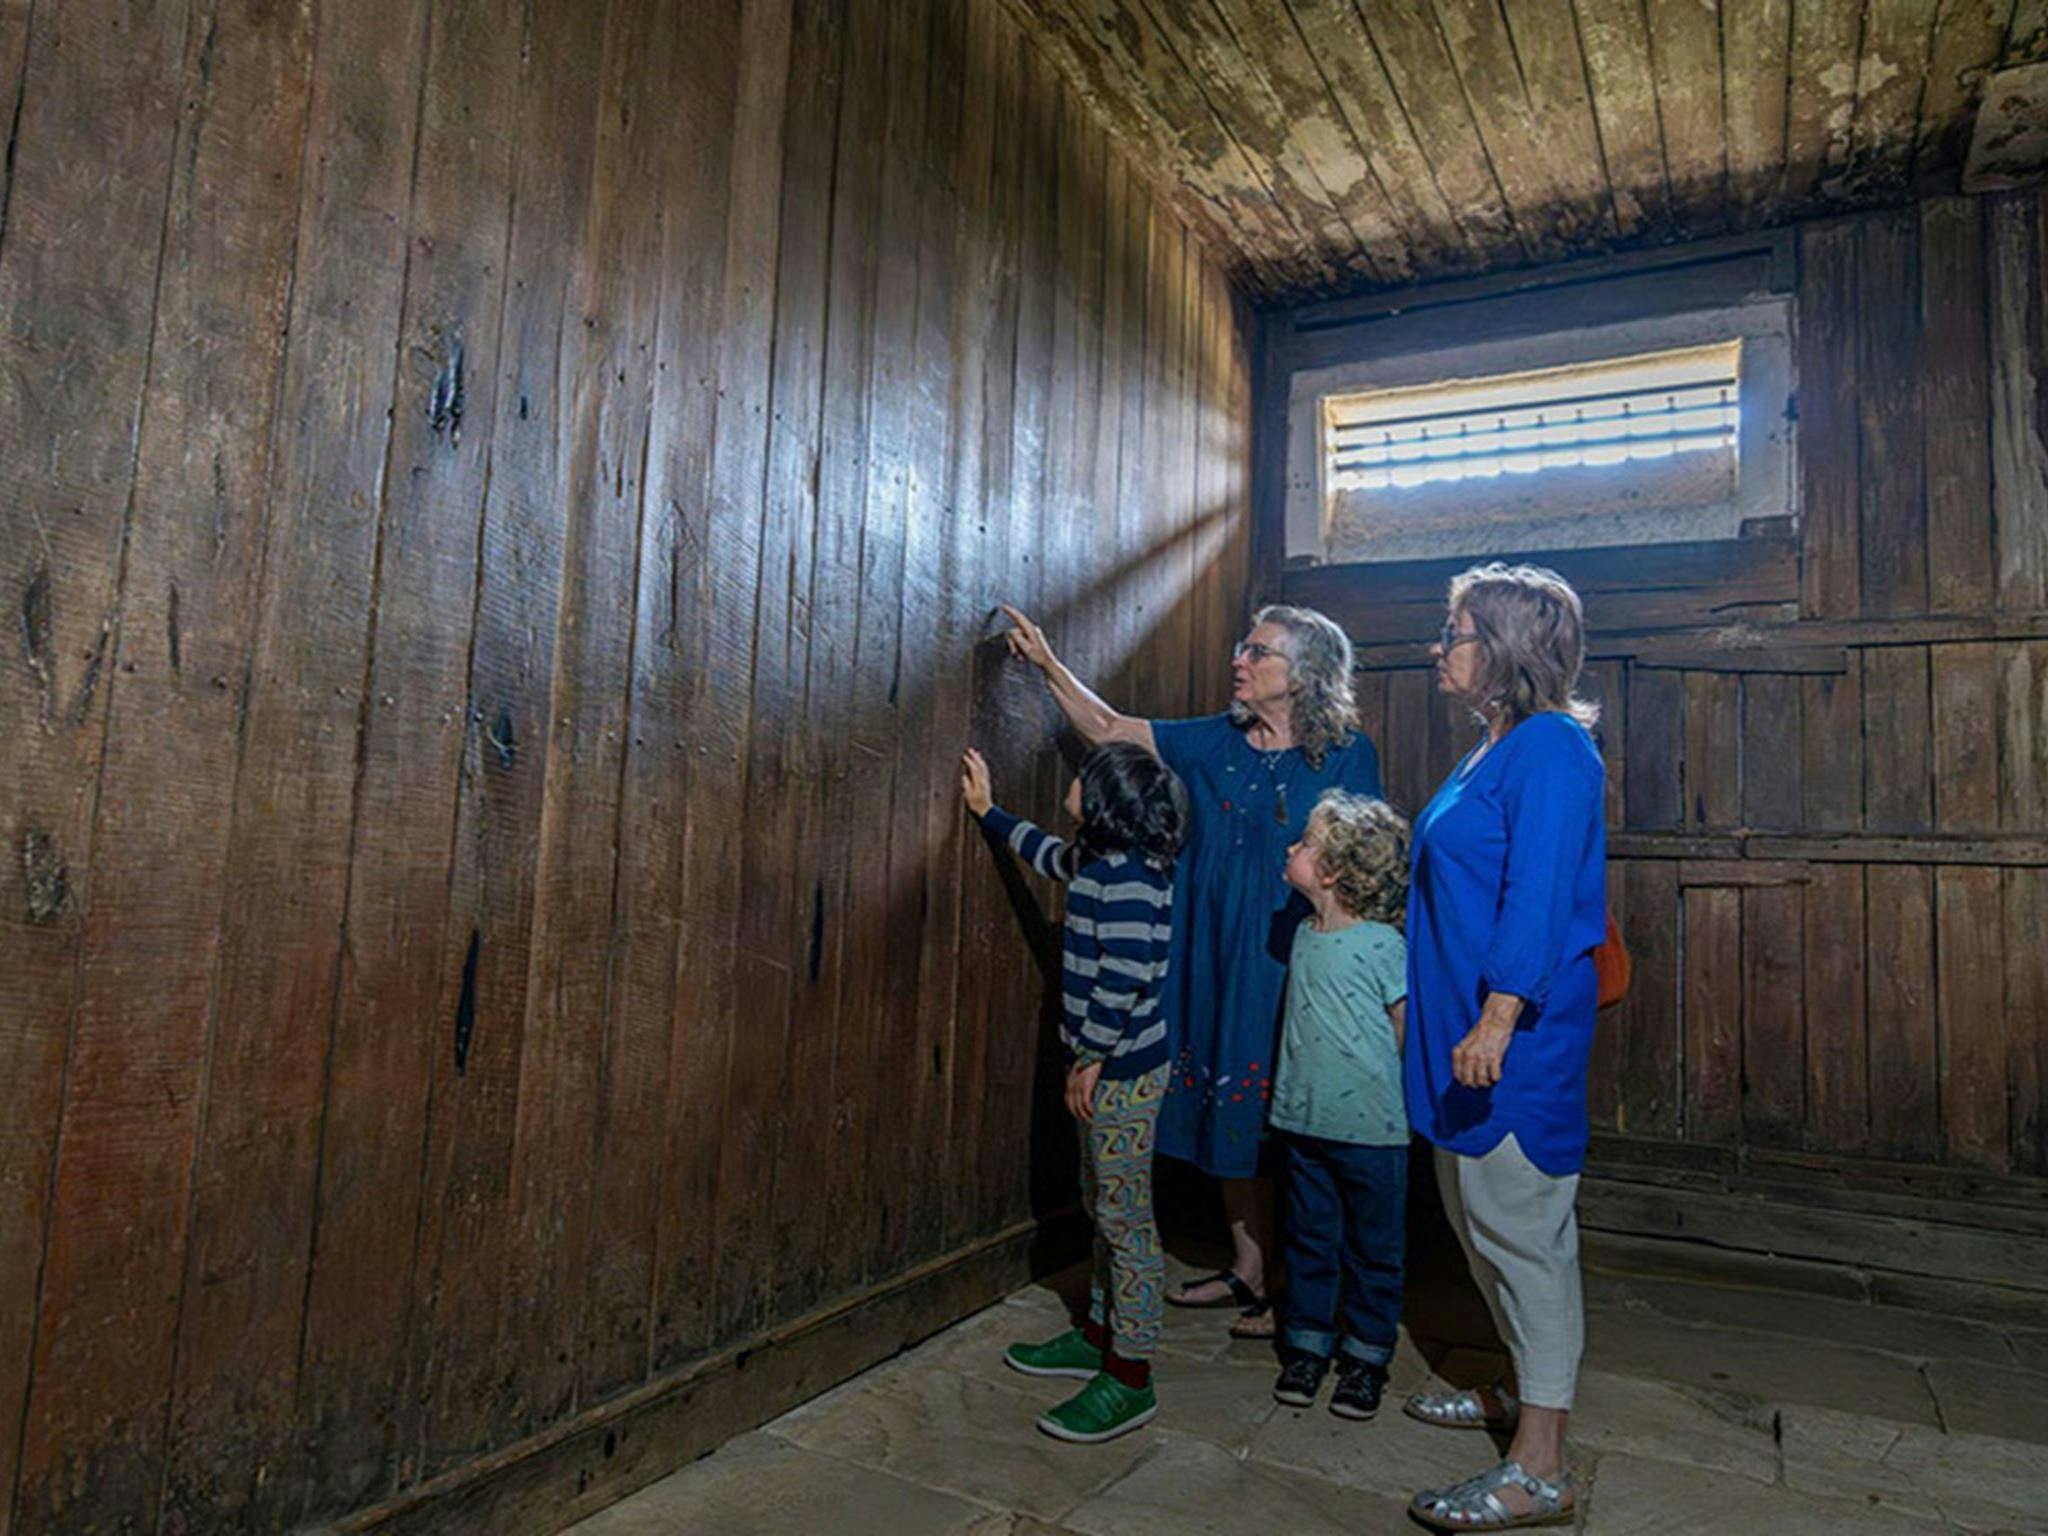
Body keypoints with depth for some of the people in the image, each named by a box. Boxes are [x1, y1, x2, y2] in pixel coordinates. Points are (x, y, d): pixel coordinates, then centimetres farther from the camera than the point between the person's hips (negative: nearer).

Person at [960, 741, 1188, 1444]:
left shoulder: (1128, 875, -21)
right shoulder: (1099, 859, 9)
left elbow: (1126, 981, -26)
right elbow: (1050, 854, 31)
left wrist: (1090, 1060, -18)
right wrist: (988, 810, 37)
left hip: (1123, 1071, -10)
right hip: (1106, 1068, 10)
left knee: (1126, 1218, -1)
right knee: (1103, 1207, 19)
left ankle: (1130, 1378, 10)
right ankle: (1099, 1336, 34)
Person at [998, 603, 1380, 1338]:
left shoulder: (1346, 754, -5)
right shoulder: (1214, 742, 8)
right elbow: (1109, 730, 11)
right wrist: (1050, 664, 5)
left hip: (1291, 972, -5)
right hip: (1214, 966, 5)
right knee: (1231, 1116, 13)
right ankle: (1247, 1270, 30)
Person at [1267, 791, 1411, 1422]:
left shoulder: (1383, 946, -17)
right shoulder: (1304, 935, 4)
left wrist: (1373, 1084, -5)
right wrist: (1308, 1086, 12)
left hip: (1372, 1128, -6)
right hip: (1305, 1120, 6)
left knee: (1372, 1249, 11)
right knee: (1309, 1238, 17)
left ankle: (1365, 1358, 28)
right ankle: (1307, 1345, 32)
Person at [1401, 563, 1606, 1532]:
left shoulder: (1550, 749, -15)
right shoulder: (1499, 747, 15)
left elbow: (1537, 898, -23)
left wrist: (1497, 1019, -27)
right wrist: (1443, 1014, 25)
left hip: (1516, 1043, -10)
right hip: (1462, 1032, 10)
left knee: (1520, 1232, -2)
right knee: (1480, 1224, 19)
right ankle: (1524, 1395, 37)